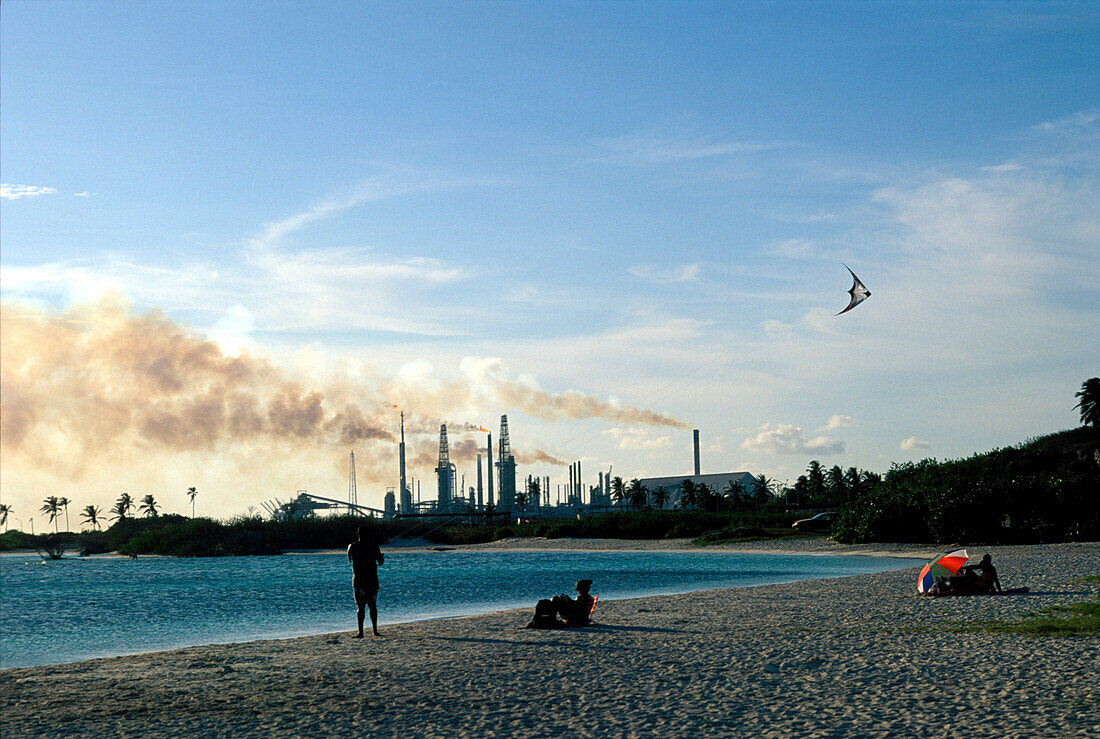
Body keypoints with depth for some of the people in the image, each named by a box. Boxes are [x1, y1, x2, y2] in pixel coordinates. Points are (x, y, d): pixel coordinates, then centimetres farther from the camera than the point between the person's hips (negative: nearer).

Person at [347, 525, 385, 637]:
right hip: (372, 580, 0)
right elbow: (380, 561, -1)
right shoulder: (373, 545, -5)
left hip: (358, 580, 0)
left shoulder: (352, 546, -1)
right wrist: (382, 558, 23)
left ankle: (361, 632, -6)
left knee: (360, 607, 1)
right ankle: (375, 630, 9)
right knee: (373, 606, 11)